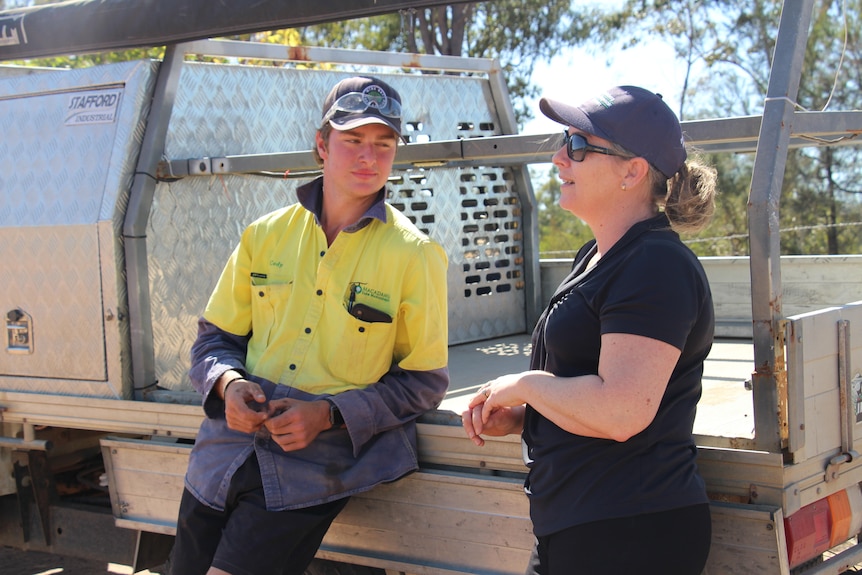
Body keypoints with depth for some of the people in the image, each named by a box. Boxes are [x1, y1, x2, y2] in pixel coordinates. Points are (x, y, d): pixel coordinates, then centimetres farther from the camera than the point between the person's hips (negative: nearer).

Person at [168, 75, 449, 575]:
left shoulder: (415, 254, -3)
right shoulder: (267, 235, 7)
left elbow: (424, 382, -1)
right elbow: (215, 337, 15)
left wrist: (329, 414, -14)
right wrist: (229, 383, -9)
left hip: (317, 460, -4)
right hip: (228, 450, 4)